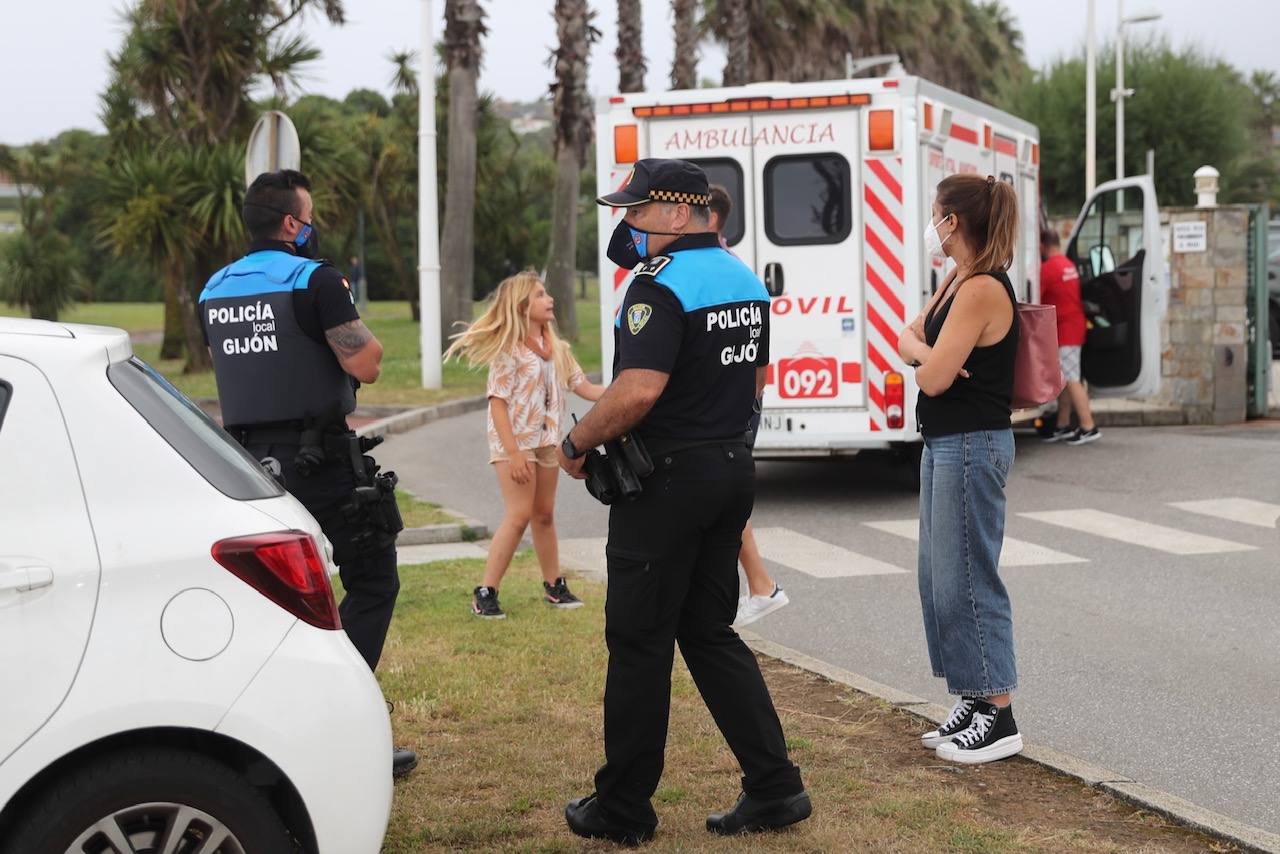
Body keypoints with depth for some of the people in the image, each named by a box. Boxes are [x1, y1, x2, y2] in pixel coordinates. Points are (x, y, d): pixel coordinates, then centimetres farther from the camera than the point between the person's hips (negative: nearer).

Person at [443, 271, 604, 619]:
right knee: (519, 515, -13)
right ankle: (485, 594, -8)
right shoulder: (508, 350, -13)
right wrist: (513, 453, -23)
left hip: (546, 440, 7)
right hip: (515, 440, -7)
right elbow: (498, 403, -17)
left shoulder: (556, 348, 8)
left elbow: (584, 387, 9)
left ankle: (554, 586, 26)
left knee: (544, 514, 15)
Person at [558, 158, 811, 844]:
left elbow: (638, 391, -27)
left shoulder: (662, 285, -17)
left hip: (667, 479, -9)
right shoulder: (744, 280, 12)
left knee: (639, 643, 2)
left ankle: (623, 808, 12)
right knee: (710, 633, 15)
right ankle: (775, 788, 12)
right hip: (732, 470, 9)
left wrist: (576, 443, -13)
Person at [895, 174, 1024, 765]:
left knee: (965, 579, -5)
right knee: (940, 577, 14)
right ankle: (974, 700, 23)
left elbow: (933, 378, -21)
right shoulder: (957, 280, 12)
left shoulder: (983, 289, -19)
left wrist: (925, 357, 1)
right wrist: (927, 351, -9)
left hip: (972, 446, -10)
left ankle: (999, 716, 3)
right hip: (944, 444, 10)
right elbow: (907, 339, 12)